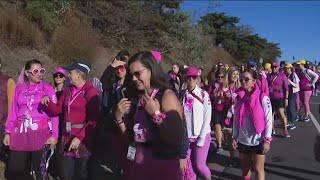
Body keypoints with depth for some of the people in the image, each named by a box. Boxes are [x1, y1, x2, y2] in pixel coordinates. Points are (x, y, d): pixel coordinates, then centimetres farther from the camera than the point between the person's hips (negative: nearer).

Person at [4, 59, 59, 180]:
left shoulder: (48, 88, 1)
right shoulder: (19, 88, 10)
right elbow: (13, 112, 12)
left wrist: (54, 134, -9)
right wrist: (8, 132, 6)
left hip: (41, 133, -3)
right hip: (21, 133, 3)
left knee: (40, 168, 2)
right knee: (15, 169, 7)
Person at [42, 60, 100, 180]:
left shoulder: (91, 91, -12)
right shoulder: (68, 90, 10)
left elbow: (93, 120, -16)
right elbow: (58, 109, 12)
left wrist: (79, 137, -20)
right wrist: (48, 101, -6)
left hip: (83, 139, -6)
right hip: (67, 137, 6)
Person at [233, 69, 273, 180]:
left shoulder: (263, 98, -12)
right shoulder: (239, 98, 1)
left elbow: (268, 120, -10)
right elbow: (236, 120, 7)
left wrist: (267, 140, -12)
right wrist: (235, 137, 6)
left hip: (258, 141, -4)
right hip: (243, 140, 4)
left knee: (258, 169, 6)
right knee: (245, 168, 17)